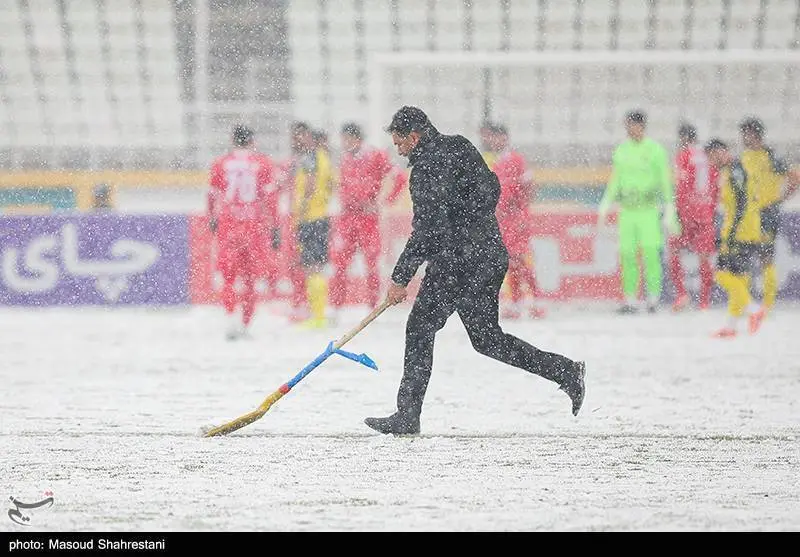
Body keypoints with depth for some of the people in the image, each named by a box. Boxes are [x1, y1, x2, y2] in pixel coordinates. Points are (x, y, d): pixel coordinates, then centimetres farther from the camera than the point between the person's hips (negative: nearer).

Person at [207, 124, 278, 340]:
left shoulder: (220, 164, 4)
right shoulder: (262, 162, 1)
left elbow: (213, 196, 11)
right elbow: (270, 195, -2)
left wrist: (212, 220, 27)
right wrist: (274, 226, 2)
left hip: (228, 224, 0)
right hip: (255, 225, 0)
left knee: (229, 276, 4)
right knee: (250, 277, 10)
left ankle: (231, 316, -18)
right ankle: (245, 324, 11)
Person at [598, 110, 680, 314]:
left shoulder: (655, 150, 0)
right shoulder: (621, 151, 13)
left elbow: (666, 182, -1)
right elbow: (614, 183, 22)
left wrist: (670, 214, -5)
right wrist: (604, 207, 16)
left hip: (649, 210, -4)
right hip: (626, 210, 4)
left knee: (651, 251, -12)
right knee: (627, 253, -1)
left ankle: (653, 295, -5)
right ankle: (630, 298, 3)